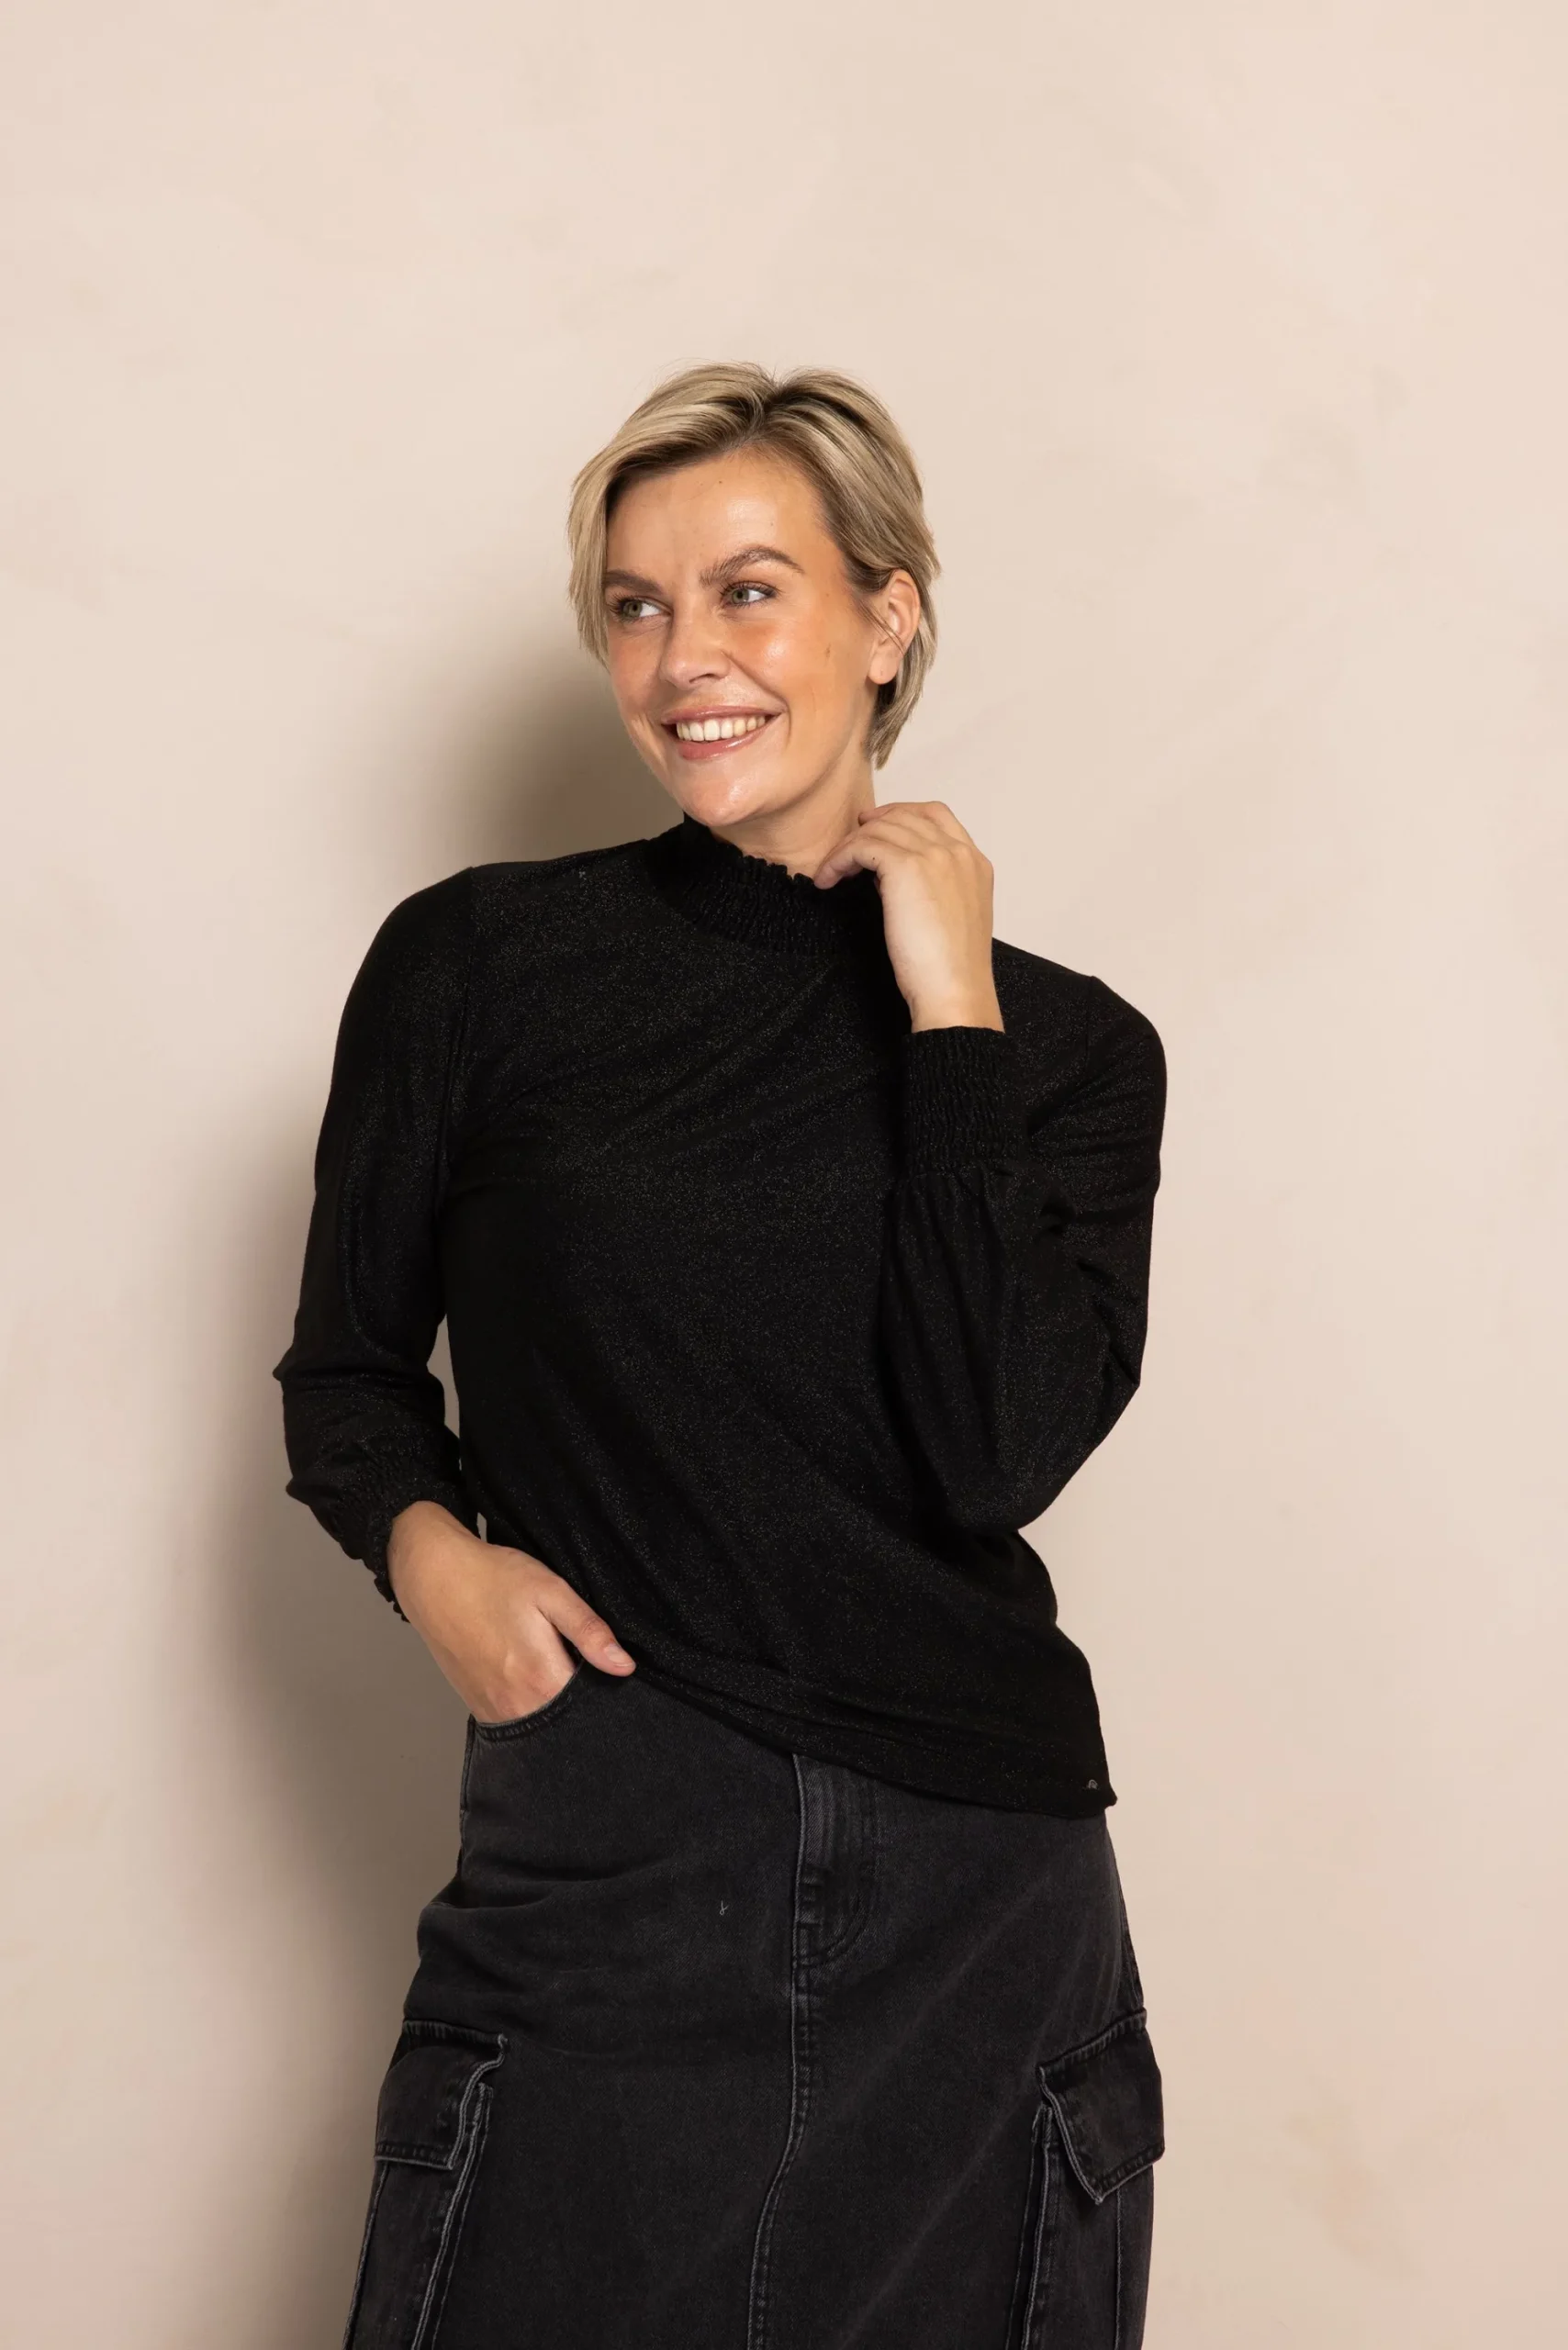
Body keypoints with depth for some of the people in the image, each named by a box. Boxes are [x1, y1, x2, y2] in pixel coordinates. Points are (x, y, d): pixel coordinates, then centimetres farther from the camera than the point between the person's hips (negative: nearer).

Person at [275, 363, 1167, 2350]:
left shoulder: (1066, 1046, 4)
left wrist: (945, 1009, -10)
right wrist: (426, 1544, -10)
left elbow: (997, 1452, -12)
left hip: (975, 1905, 1)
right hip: (600, 1877, -1)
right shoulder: (476, 964, 1)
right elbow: (347, 1365, 11)